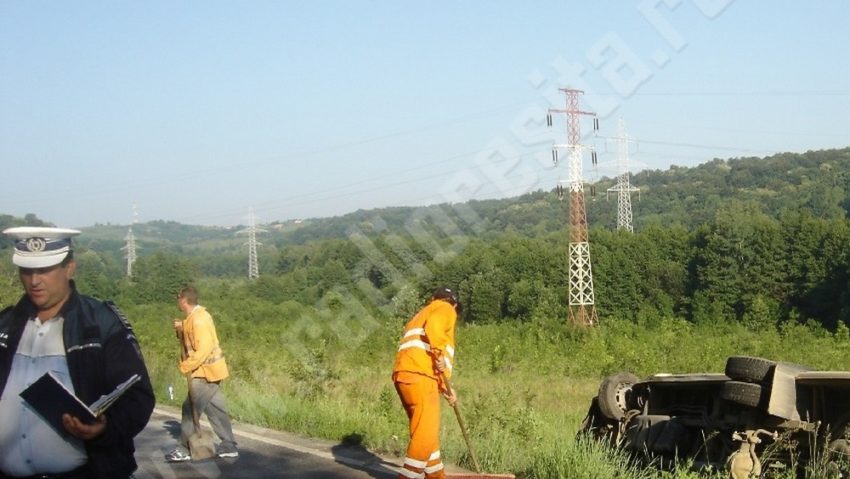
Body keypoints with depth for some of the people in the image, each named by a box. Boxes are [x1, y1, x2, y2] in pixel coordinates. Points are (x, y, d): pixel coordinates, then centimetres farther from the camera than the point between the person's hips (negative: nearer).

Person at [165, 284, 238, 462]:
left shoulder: (198, 319, -21)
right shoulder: (194, 317, 11)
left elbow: (204, 349, -26)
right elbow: (192, 342, 18)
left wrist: (186, 366, -21)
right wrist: (181, 330, 2)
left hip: (206, 371, -10)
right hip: (209, 369, 10)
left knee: (190, 408, -4)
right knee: (215, 409, 13)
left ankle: (184, 450, 3)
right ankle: (228, 446, 17)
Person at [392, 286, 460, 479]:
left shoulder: (422, 315, 36)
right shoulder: (445, 308, 10)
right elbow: (433, 326, -15)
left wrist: (444, 387, 33)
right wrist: (439, 352, -19)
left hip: (405, 375, 9)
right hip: (419, 376, -9)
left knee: (426, 432, 17)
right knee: (426, 434, -11)